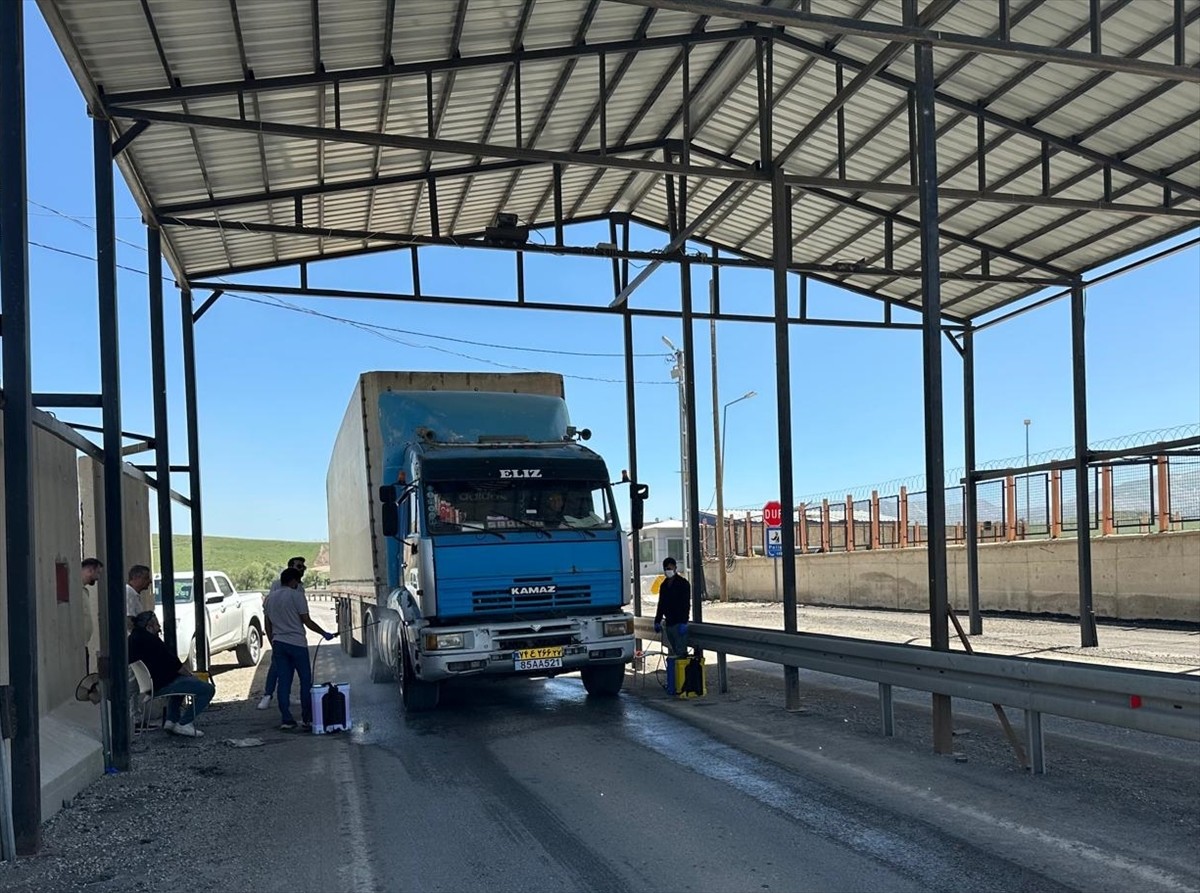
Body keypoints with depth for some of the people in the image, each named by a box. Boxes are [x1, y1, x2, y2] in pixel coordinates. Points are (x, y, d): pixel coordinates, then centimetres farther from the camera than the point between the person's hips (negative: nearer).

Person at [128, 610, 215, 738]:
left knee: (180, 680, 40)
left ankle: (171, 720, 27)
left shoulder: (133, 638, 11)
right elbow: (173, 663, -16)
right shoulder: (150, 640, -20)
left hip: (145, 684, 11)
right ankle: (183, 724, -5)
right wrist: (189, 674, 0)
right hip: (160, 687, -11)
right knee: (208, 689, -10)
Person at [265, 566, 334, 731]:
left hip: (278, 644, 6)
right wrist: (324, 634, 2)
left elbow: (268, 626, 16)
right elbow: (307, 621, -8)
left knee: (284, 682, 5)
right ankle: (307, 719, 6)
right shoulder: (296, 595, -6)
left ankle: (286, 720, 3)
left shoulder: (271, 598, 13)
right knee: (305, 681, 4)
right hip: (296, 643, -6)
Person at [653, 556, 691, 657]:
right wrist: (657, 621, 15)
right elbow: (661, 604, 21)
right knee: (672, 652, 9)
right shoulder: (664, 585, 16)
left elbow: (686, 604, -13)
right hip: (669, 623, 7)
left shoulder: (683, 584, -6)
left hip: (679, 623, -7)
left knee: (681, 652, -12)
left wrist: (683, 622, -20)